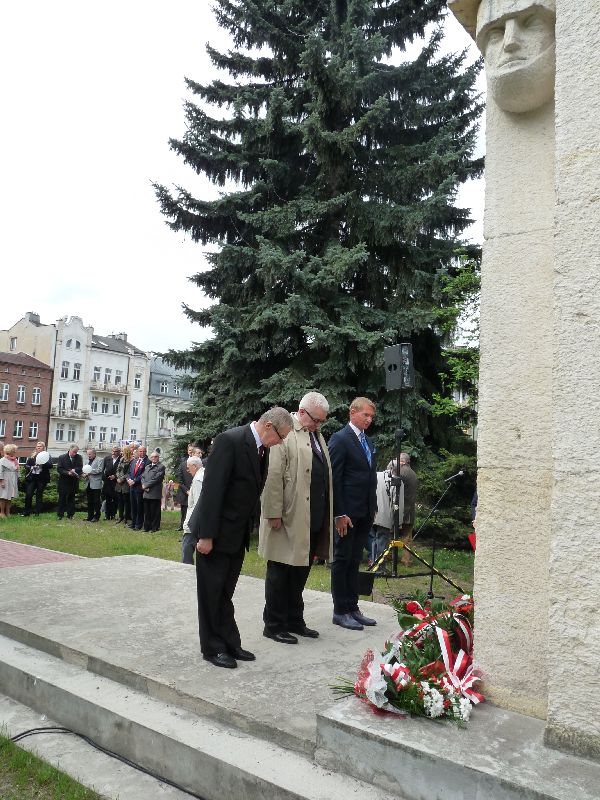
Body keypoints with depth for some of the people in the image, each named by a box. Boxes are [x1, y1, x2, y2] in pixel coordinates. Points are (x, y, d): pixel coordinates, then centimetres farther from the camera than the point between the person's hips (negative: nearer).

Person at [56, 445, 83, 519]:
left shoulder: (79, 458, 4)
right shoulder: (62, 457, -1)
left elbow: (80, 468, -3)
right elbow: (59, 469, -6)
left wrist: (75, 470, -23)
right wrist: (67, 473, -20)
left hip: (74, 481, 2)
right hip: (64, 480, -2)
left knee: (71, 498, 7)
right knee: (62, 498, 0)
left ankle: (70, 515, 12)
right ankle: (60, 514, 8)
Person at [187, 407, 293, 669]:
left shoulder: (262, 448, 4)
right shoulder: (230, 440, -22)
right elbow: (212, 488, -23)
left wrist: (248, 529, 9)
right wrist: (206, 535, -22)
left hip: (238, 532, 8)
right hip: (216, 531, -8)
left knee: (225, 592, 18)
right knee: (212, 593, 7)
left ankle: (230, 644, 27)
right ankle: (212, 648, 20)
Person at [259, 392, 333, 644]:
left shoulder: (316, 435, 15)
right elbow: (273, 476, -17)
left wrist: (328, 515, 15)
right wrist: (274, 514, -19)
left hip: (313, 520, 8)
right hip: (289, 519, -8)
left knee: (300, 573, 18)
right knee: (280, 573, 6)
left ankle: (294, 621, 31)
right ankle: (274, 625, 19)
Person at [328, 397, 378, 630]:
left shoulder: (368, 442, 14)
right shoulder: (340, 439, -10)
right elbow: (334, 479, -14)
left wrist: (373, 508, 13)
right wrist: (339, 514, -17)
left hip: (365, 513, 8)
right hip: (347, 514, -8)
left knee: (354, 561, 14)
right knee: (342, 561, 3)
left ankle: (352, 608, 23)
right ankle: (340, 611, 12)